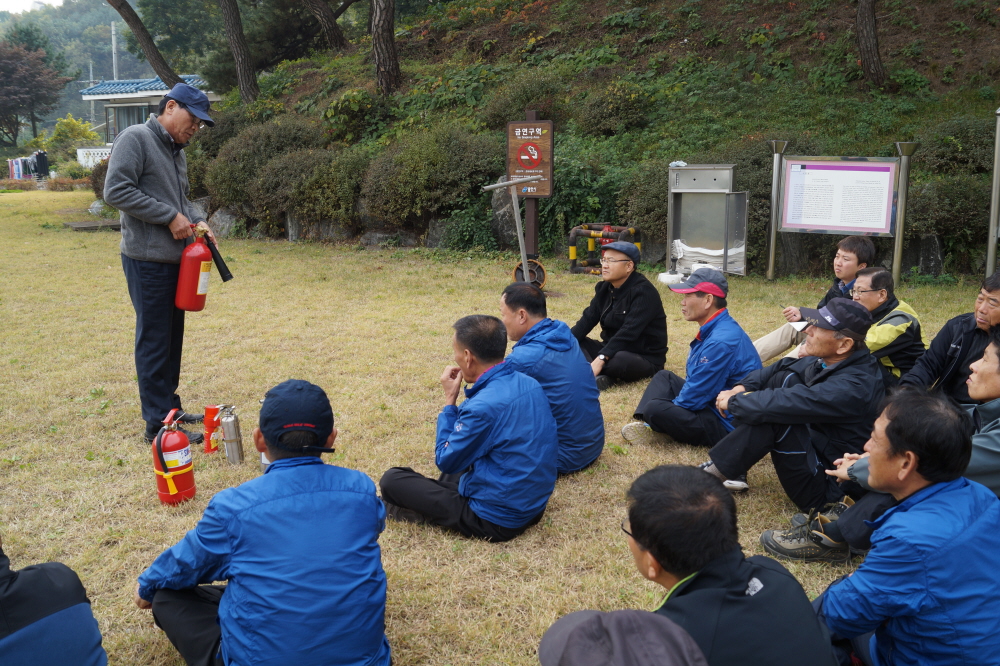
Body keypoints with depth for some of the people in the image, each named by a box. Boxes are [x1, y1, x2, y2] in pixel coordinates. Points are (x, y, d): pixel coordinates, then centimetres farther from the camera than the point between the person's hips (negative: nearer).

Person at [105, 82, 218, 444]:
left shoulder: (177, 150, 15)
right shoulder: (135, 139, -10)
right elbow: (116, 191, -19)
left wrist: (197, 221, 3)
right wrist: (171, 217, -18)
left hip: (175, 259, 9)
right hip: (147, 260, -9)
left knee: (173, 338, 15)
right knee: (154, 342, -4)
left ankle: (170, 408, 26)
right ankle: (158, 423, 2)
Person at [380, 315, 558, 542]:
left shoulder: (483, 406, -27)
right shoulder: (530, 384, -3)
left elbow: (445, 461, -13)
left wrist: (450, 401, -8)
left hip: (496, 522, -8)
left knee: (392, 479, -5)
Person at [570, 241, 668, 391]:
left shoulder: (644, 292, -20)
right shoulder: (604, 288, 5)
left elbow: (628, 333, -29)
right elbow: (587, 320, -1)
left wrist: (601, 359, -39)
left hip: (645, 359, -8)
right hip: (613, 349, 8)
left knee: (619, 360, -40)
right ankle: (600, 376, -31)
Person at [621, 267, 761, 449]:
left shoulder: (721, 342, -26)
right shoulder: (713, 330, 7)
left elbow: (694, 398, -21)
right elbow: (696, 382, 15)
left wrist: (671, 408, -5)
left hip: (726, 425, -11)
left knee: (655, 409, -28)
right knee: (664, 377, 17)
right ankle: (649, 425, -2)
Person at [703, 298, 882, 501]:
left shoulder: (851, 387, -29)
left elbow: (785, 403, -32)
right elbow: (782, 367, 7)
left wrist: (733, 402, -17)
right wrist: (743, 386, -8)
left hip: (825, 486, -9)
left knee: (775, 411, -26)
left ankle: (719, 470, -9)